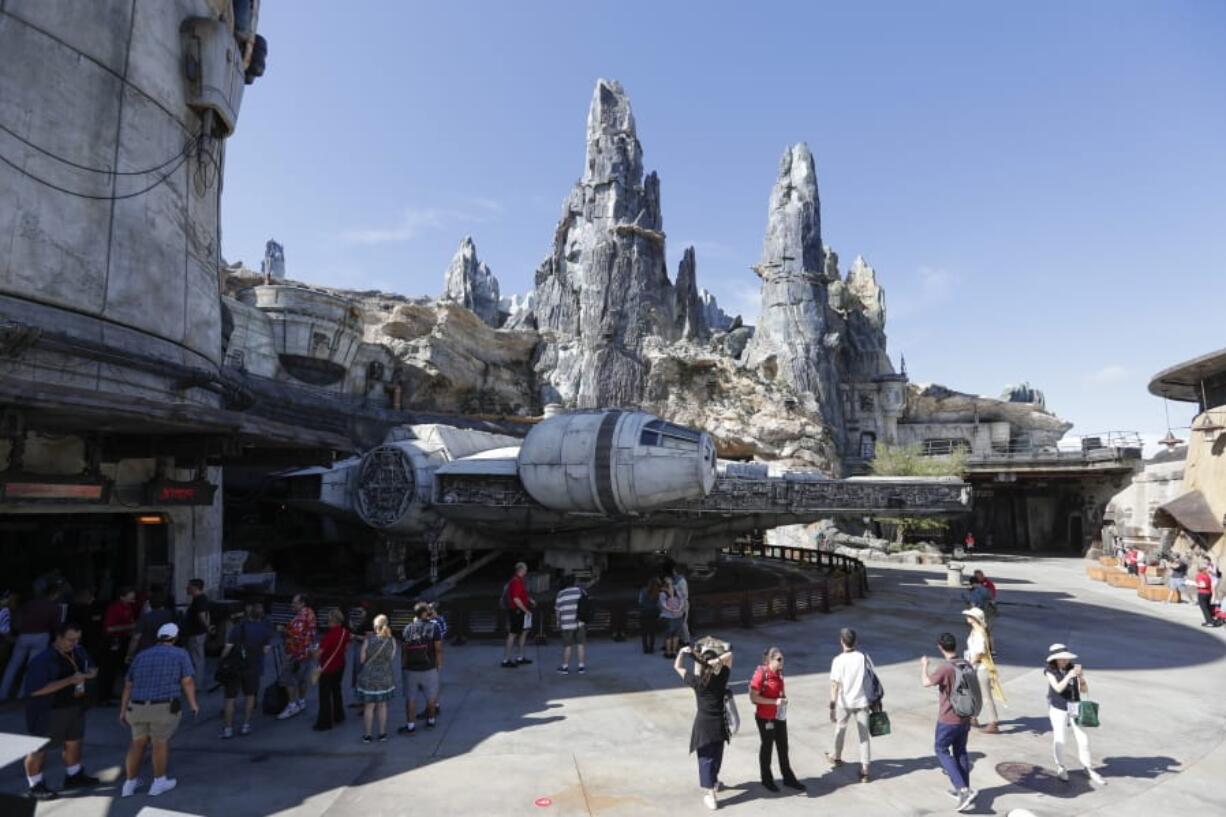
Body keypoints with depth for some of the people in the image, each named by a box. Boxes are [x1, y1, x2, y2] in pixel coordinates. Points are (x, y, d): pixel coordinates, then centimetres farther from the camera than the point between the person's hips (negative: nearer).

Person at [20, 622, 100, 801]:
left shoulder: (78, 651, -2)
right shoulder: (43, 660, -24)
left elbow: (89, 668, 13)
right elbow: (36, 690, -28)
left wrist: (90, 673, -13)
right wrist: (70, 680, -32)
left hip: (74, 706, 8)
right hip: (48, 711, -7)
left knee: (74, 742, 21)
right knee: (39, 749, 8)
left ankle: (74, 776, 40)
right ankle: (35, 787, 25)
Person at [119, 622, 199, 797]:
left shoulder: (141, 655, 10)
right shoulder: (180, 655, -2)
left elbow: (128, 686, 11)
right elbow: (187, 682, -7)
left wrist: (123, 711, 17)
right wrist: (193, 704, 4)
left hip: (137, 708, 4)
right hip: (165, 709, -4)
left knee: (138, 743, 23)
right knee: (161, 743, 13)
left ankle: (130, 783, 29)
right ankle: (159, 783, 26)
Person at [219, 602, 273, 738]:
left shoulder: (238, 626, -16)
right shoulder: (266, 628, -8)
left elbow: (228, 648, -15)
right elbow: (266, 650, -4)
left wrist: (222, 662, -1)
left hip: (235, 666, -2)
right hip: (254, 667, 2)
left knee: (230, 698, 9)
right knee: (249, 695, 19)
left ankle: (228, 728, 11)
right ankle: (246, 725, 22)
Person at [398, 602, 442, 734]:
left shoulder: (408, 628, -1)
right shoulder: (433, 627, -9)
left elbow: (404, 649, 1)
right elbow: (438, 649, -9)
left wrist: (403, 665, 11)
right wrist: (439, 665, 2)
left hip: (410, 669, 1)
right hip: (429, 668, -1)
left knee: (410, 698, 9)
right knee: (431, 696, 15)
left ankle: (411, 725, 11)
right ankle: (430, 721, 27)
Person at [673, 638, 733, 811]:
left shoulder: (696, 681, -15)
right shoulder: (721, 678, -13)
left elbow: (677, 666, -2)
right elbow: (729, 655, -4)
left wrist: (682, 652, 2)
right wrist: (717, 659, -16)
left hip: (704, 723, -2)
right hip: (720, 723, 2)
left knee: (706, 757, 6)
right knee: (717, 755, 22)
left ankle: (710, 794, 5)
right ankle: (714, 782, 43)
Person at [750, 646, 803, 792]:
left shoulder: (779, 673, 0)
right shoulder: (761, 674, -22)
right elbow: (753, 698, -22)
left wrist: (784, 698, -1)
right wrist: (775, 701, -25)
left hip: (780, 716, 6)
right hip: (765, 718, -6)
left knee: (783, 747, 16)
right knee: (767, 747, 11)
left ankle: (788, 778, 31)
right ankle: (766, 779, 30)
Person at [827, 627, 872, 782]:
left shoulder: (838, 660, -16)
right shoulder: (864, 657, -8)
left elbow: (835, 686, -15)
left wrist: (832, 707, -10)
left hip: (844, 703, -1)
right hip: (861, 702, 1)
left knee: (840, 730, 22)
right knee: (864, 735, 8)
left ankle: (837, 757, 41)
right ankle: (864, 770, 6)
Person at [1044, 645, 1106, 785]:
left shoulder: (1073, 668, -3)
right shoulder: (1050, 671, -10)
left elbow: (1085, 690, -2)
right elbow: (1058, 688, -22)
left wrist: (1080, 676, -22)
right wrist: (1069, 676, -36)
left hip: (1075, 707, 3)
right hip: (1058, 709, -3)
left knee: (1083, 739, 3)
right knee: (1059, 739, 1)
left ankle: (1088, 768, 24)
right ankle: (1060, 768, 22)